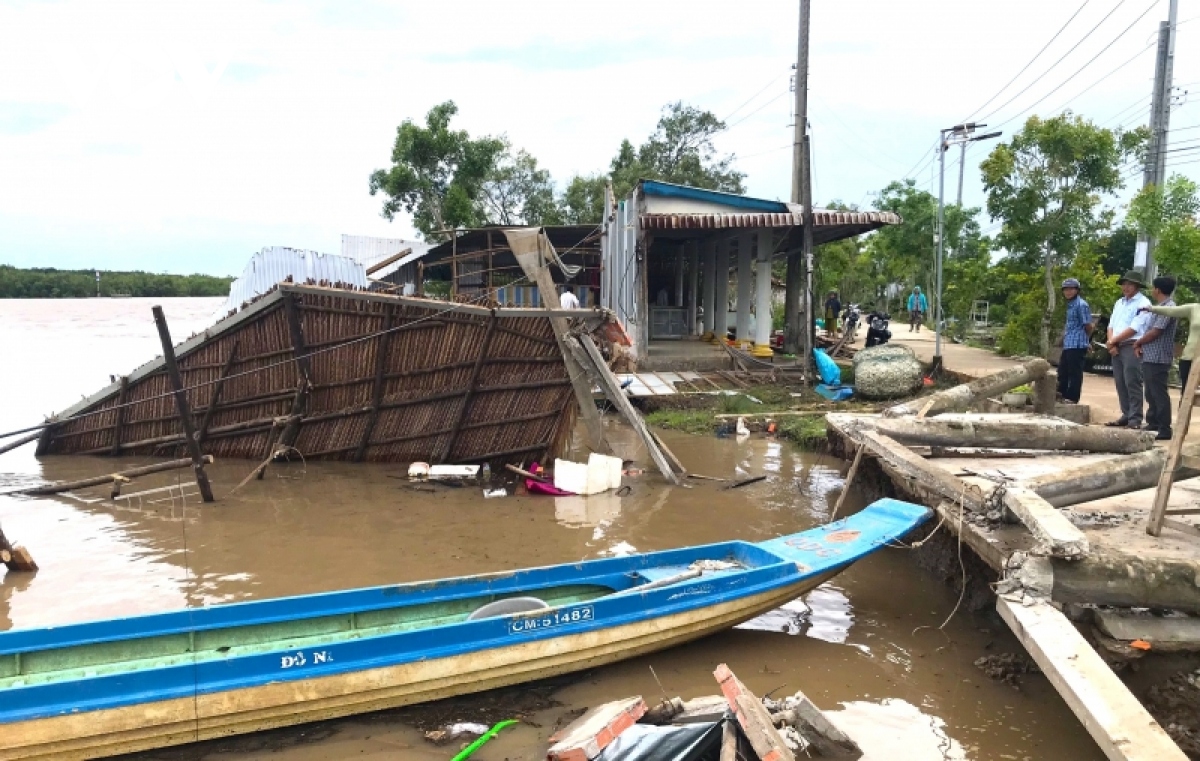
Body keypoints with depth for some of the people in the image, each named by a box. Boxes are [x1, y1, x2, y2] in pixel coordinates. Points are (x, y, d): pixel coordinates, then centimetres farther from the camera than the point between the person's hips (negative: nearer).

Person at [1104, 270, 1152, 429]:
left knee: (1132, 383, -10)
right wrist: (1111, 342, -3)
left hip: (1132, 347, -8)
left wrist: (1113, 340, -8)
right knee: (1120, 384, 8)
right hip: (1117, 348, 8)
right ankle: (1127, 416, 14)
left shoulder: (1143, 303, -6)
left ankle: (1135, 419, -9)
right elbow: (1111, 325, 15)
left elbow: (1134, 328, -14)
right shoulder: (1119, 303, 19)